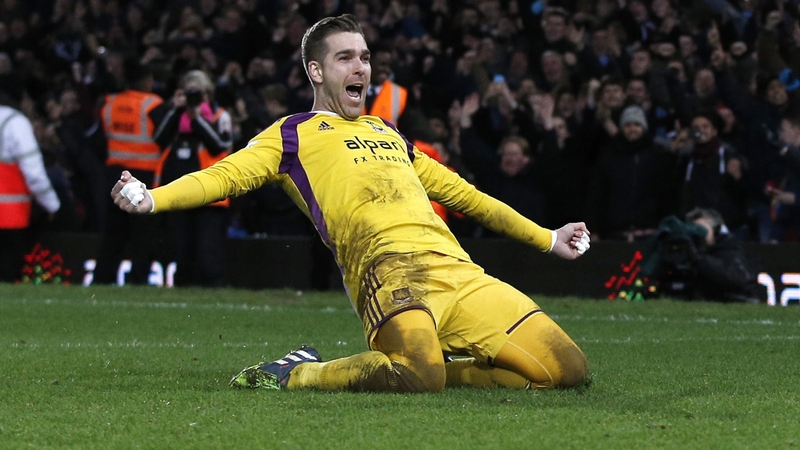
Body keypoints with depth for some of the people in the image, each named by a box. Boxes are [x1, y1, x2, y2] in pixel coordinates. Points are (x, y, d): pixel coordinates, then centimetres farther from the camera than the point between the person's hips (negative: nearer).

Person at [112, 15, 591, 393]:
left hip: (456, 269, 6)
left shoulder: (386, 132, 32)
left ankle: (432, 370, 8)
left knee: (567, 368, -6)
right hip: (389, 265, -6)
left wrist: (547, 238, 45)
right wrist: (153, 198, -19)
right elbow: (226, 175, 0)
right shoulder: (294, 134, 15)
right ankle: (297, 374, -10)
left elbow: (458, 190, 41)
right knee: (419, 376, -37)